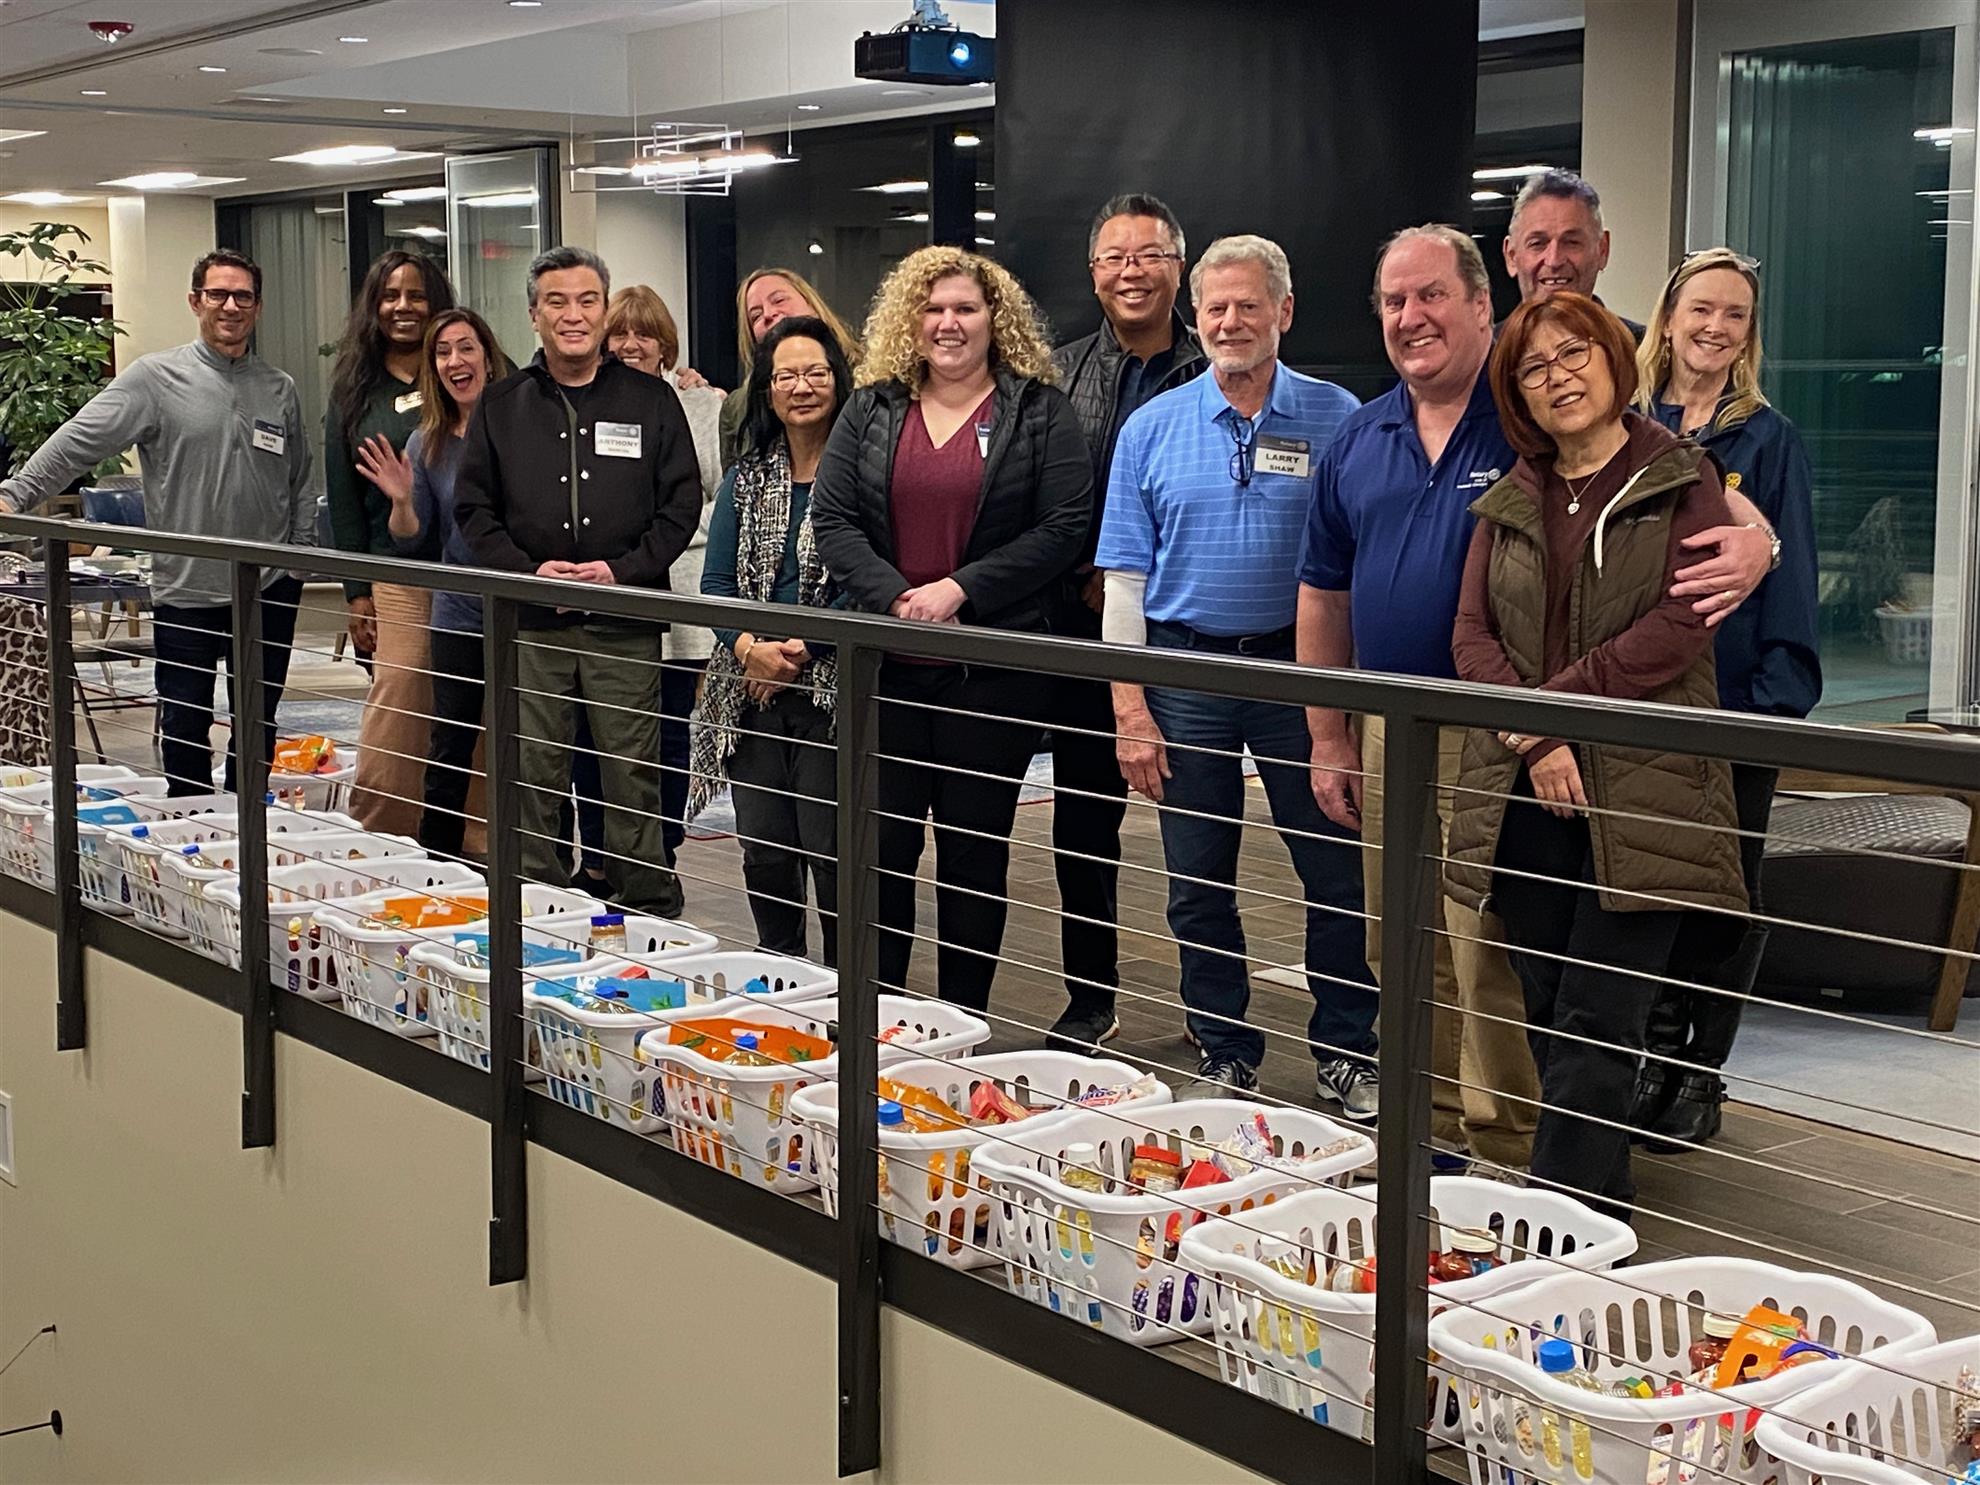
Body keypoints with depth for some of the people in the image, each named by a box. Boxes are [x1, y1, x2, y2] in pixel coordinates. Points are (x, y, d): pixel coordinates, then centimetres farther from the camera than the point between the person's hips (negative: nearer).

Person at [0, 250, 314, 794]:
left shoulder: (279, 389, 8)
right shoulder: (155, 378, -5)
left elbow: (300, 484, 15)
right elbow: (79, 441, -11)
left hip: (270, 588, 3)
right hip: (185, 588, -3)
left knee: (259, 726, 13)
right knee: (185, 727, 5)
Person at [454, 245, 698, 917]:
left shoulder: (651, 400, 7)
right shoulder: (502, 404, 11)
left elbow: (682, 503, 4)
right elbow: (473, 506, 9)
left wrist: (624, 569, -9)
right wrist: (528, 569, -7)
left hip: (626, 622, -1)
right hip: (531, 622, 2)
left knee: (632, 775, 0)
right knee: (533, 774, 5)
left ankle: (651, 914, 9)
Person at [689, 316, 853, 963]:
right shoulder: (746, 478, 14)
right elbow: (716, 581, 9)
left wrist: (802, 650, -15)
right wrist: (749, 648, -9)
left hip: (831, 687, -5)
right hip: (753, 691, 5)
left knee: (829, 850, -6)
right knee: (763, 850, 8)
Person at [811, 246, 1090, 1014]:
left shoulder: (1040, 411, 2)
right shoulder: (871, 410, 10)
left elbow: (1064, 526, -7)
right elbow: (832, 518, 3)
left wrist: (960, 590, -15)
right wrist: (894, 597, -13)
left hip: (994, 658, -2)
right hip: (888, 657, 3)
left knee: (975, 847, 4)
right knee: (882, 838, 3)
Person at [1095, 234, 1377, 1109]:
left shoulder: (1334, 420, 0)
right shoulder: (1152, 429, 4)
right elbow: (1125, 577, 3)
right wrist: (1130, 710, -3)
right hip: (1185, 672, 2)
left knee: (1337, 877, 3)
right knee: (1198, 885, 9)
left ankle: (1345, 1055, 19)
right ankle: (1225, 1057, 23)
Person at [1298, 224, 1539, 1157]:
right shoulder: (1359, 441, 12)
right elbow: (1325, 596, 16)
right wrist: (1329, 739, 14)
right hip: (1385, 730, 6)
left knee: (1490, 961, -6)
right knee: (1401, 958, 14)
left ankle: (1502, 1154, 6)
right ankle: (1431, 1126, 29)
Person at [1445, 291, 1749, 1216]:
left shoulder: (1682, 482, 3)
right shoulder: (1508, 503, 16)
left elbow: (1681, 624, -9)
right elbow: (1472, 636, 6)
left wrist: (1555, 700, -12)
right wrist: (1538, 742, -10)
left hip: (1641, 790, -4)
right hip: (1524, 793, 5)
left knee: (1597, 1018, -8)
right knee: (1549, 1017, 6)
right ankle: (1598, 1201, 17)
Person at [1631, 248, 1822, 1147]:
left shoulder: (1768, 441, 0)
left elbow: (1788, 577, -3)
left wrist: (1778, 700, -12)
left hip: (1732, 705, -2)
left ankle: (1700, 1075, 17)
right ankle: (1655, 1058, 21)